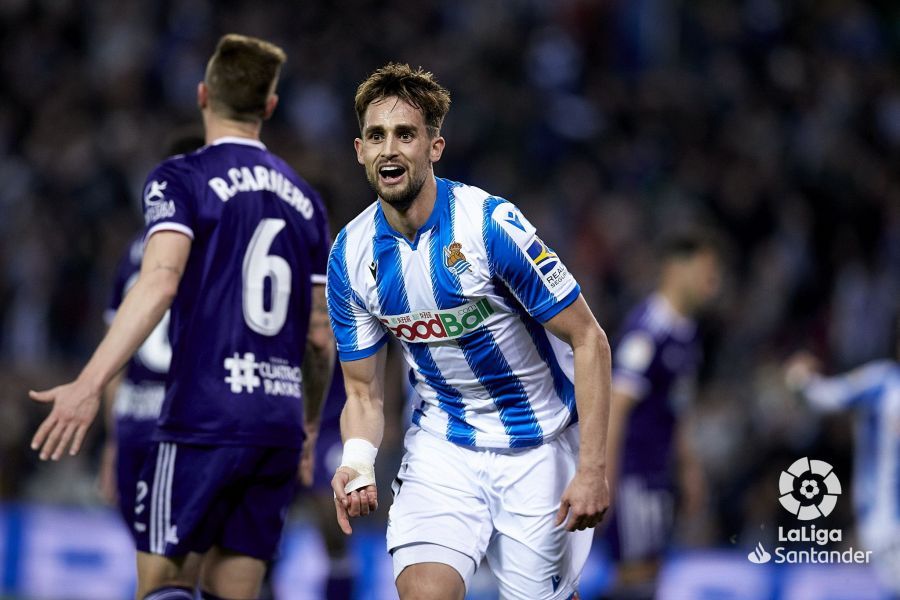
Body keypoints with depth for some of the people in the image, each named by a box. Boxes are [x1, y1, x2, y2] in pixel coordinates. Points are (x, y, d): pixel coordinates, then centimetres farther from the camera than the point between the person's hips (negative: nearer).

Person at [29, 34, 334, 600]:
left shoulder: (181, 179, -2)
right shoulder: (304, 199, 15)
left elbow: (160, 281, -19)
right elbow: (321, 335, 17)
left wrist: (89, 383, -25)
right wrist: (311, 423, 32)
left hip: (204, 419, -5)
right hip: (280, 423, 5)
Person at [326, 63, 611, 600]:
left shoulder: (491, 224, -21)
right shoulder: (351, 257, -6)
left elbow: (589, 342, -16)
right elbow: (365, 392, 3)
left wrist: (593, 469, -21)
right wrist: (358, 462, -19)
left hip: (540, 448, -3)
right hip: (442, 449, 3)